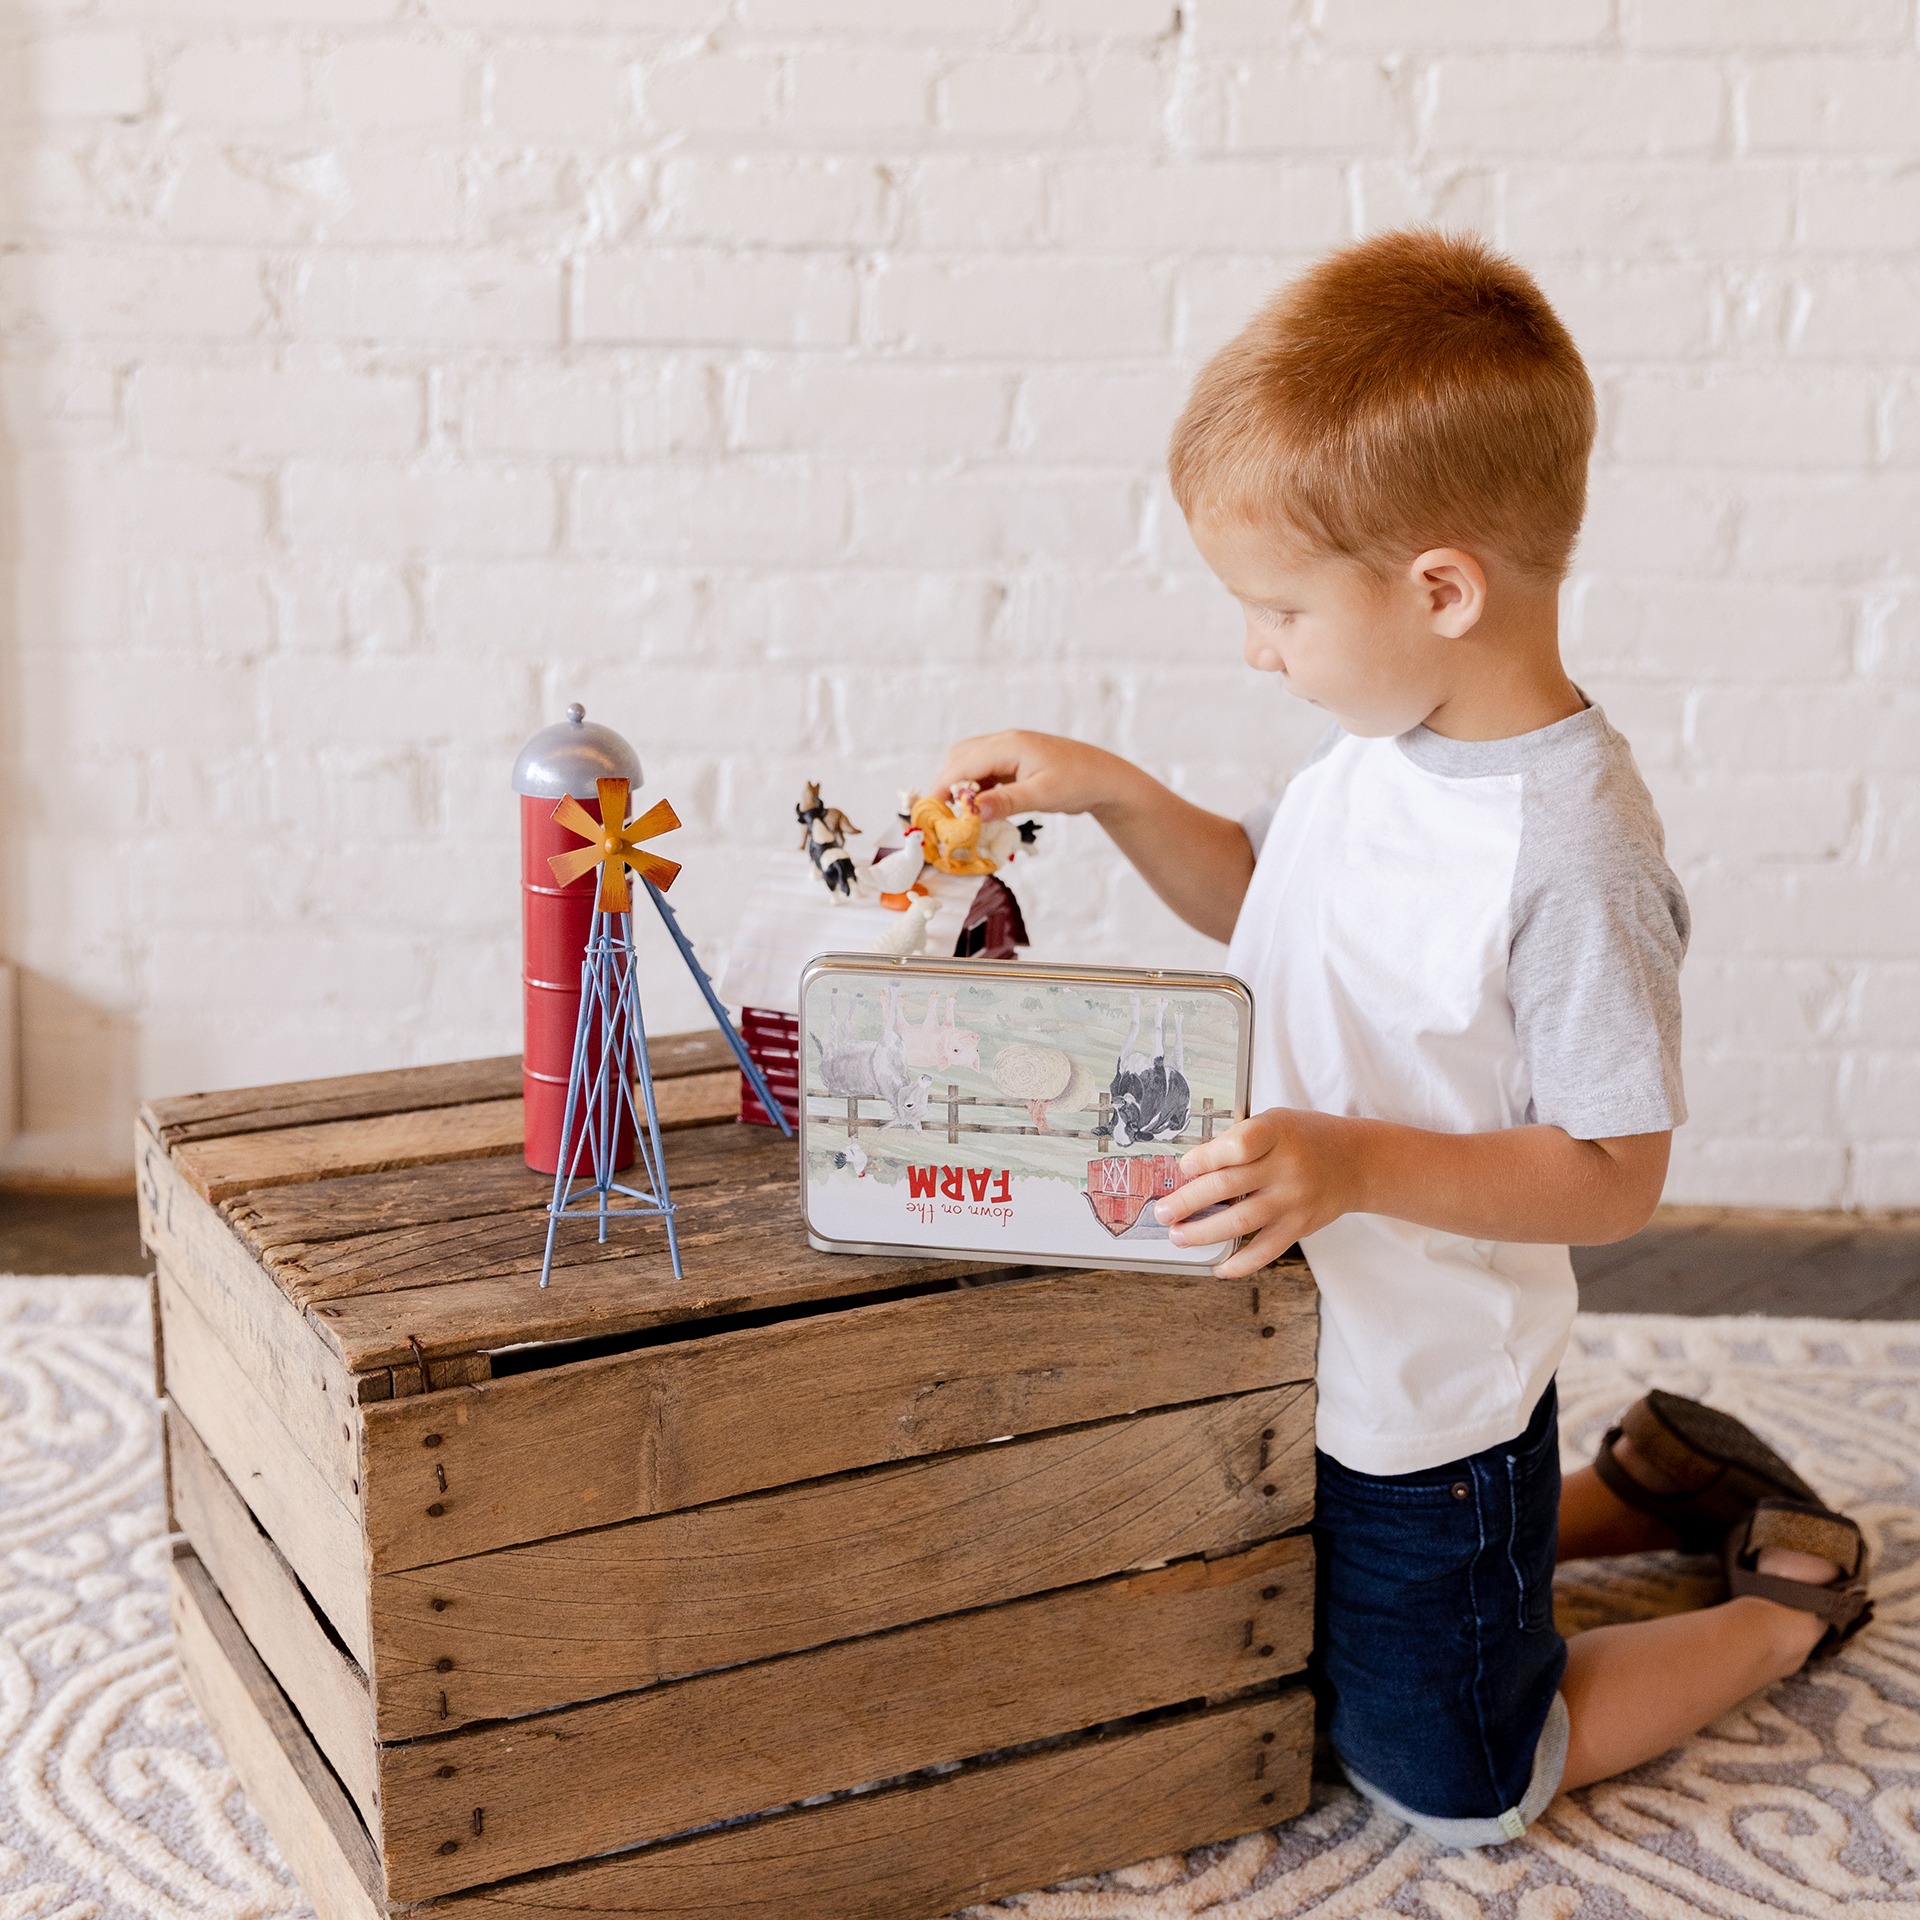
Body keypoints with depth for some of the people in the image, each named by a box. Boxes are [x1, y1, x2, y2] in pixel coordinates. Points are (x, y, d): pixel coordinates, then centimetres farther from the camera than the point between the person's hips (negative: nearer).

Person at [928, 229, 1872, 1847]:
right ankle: (1643, 1488, 38)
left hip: (1426, 1401, -8)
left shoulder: (1571, 848, -30)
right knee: (1314, 1636, 32)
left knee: (1452, 1793, 10)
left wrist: (1360, 1161, -35)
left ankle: (1788, 1602, 25)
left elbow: (1613, 1176, -26)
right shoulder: (1378, 749, -5)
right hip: (1305, 1355, 8)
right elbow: (1263, 901, 14)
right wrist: (1115, 797, 0)